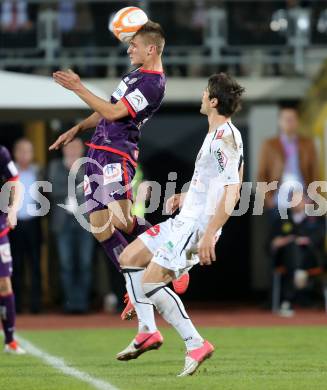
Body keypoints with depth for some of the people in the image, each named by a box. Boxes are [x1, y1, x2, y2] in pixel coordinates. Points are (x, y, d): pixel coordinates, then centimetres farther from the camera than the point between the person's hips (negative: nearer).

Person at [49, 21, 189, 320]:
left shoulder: (153, 84, -14)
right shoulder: (136, 75, 19)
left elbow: (113, 112, -20)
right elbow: (108, 110, 28)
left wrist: (78, 88, -17)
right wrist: (76, 130, 25)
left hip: (118, 152, -10)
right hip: (99, 152, 10)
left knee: (120, 219, -27)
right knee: (99, 227, 3)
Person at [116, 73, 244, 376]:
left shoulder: (226, 136, -18)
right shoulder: (216, 134, 14)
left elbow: (232, 191, -25)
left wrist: (209, 235, -29)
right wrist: (185, 197, 18)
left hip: (198, 225, -11)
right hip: (185, 220, 11)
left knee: (151, 282, -15)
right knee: (129, 258, 15)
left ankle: (195, 345, -11)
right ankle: (148, 332, 15)